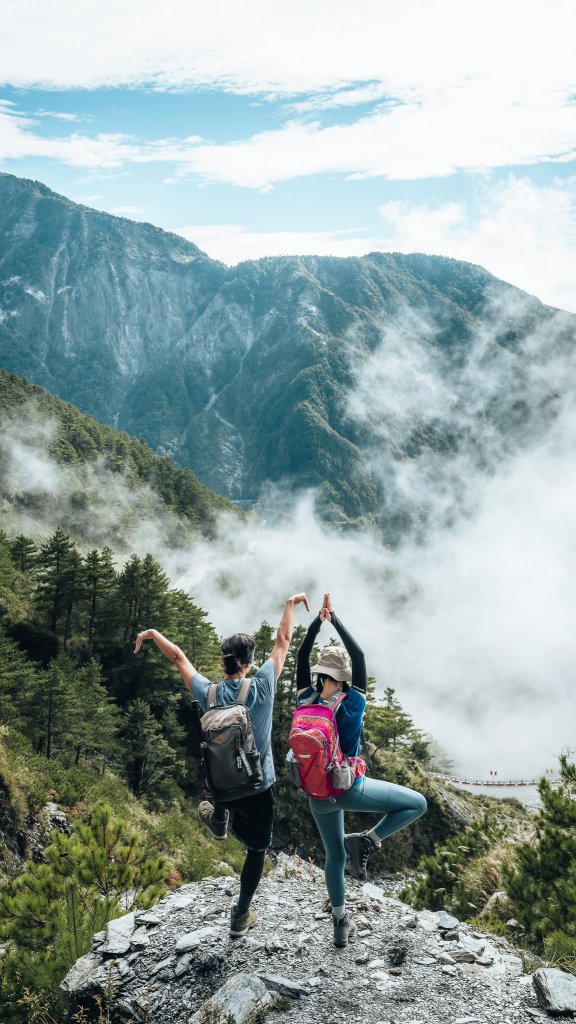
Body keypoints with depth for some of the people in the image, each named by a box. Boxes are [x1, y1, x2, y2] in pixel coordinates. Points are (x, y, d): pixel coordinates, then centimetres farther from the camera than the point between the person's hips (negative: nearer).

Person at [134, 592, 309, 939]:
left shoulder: (208, 694, -15)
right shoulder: (262, 686, -20)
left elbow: (180, 658, 1)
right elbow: (283, 641, -8)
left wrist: (154, 634, 15)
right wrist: (291, 605, 5)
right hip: (258, 787, -2)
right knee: (257, 848, 19)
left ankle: (219, 819, 52)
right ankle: (241, 915, 27)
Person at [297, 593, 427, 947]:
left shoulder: (306, 701, -9)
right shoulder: (354, 703, -16)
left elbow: (301, 659, -3)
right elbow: (359, 656, -11)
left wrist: (318, 621, -6)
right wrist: (335, 619, -7)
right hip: (350, 789, -4)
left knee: (334, 856, 23)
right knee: (418, 803, 7)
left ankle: (341, 925, 32)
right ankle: (367, 840, -5)